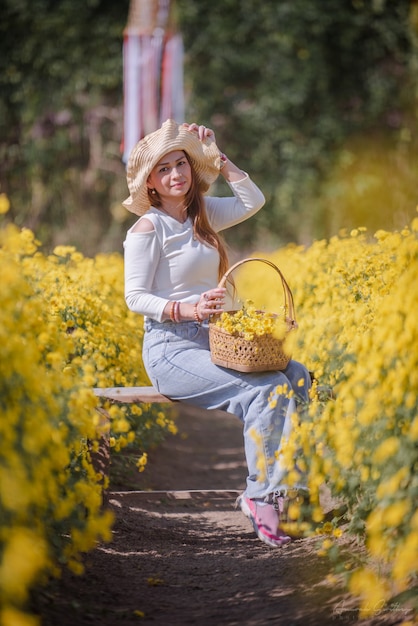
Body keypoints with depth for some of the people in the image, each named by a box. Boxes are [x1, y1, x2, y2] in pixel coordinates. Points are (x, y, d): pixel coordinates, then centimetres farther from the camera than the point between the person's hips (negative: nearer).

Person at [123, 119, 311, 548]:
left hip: (214, 343, 8)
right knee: (264, 391, -26)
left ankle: (284, 484, -15)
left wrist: (216, 157, 10)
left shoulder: (203, 214, 13)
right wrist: (188, 309, -25)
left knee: (298, 378, -12)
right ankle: (261, 493, -16)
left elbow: (254, 201, 18)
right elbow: (135, 297, -10)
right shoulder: (149, 227, -7)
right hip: (172, 349, -8)